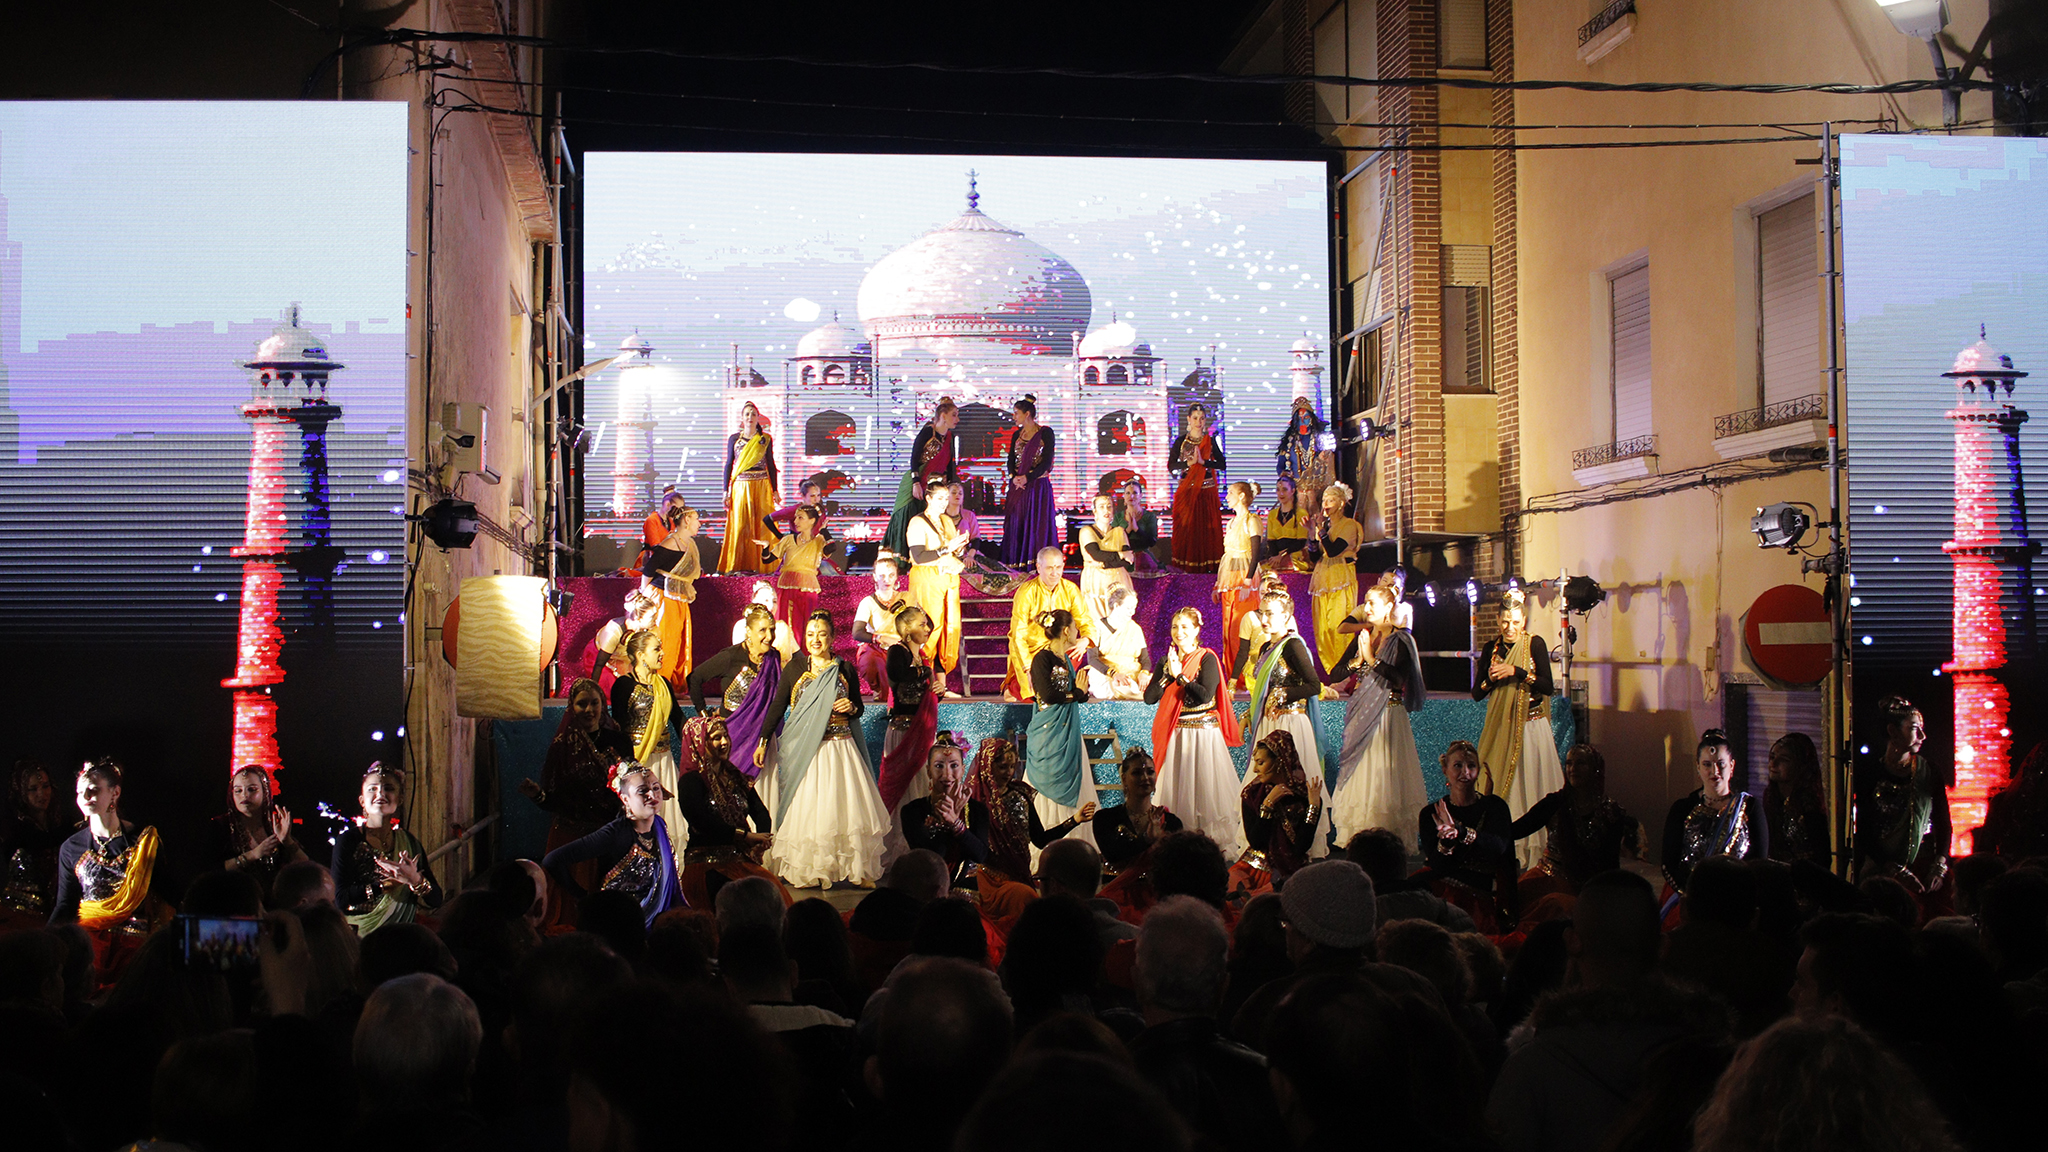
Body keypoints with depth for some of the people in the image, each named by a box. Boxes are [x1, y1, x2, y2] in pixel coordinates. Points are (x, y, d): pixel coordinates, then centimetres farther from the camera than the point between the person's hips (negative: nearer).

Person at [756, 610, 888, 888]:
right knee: (804, 810, -3)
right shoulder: (795, 669, 4)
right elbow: (777, 707, 5)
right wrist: (762, 742, 0)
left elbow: (859, 707, 16)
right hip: (803, 752, -1)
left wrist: (852, 708, -7)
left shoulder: (845, 669, 7)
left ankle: (856, 868, 4)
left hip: (840, 749, 1)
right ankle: (806, 872, 4)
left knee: (846, 808, -3)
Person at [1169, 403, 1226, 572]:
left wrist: (1203, 462, -14)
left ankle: (1207, 564, 6)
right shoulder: (1181, 441, 4)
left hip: (1207, 490, 0)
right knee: (1186, 526, -1)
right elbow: (1171, 465, -3)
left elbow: (1222, 464, -3)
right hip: (1186, 490, 0)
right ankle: (1186, 564, 4)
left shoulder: (1210, 441, 6)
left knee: (1207, 526, 0)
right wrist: (1189, 463, -16)